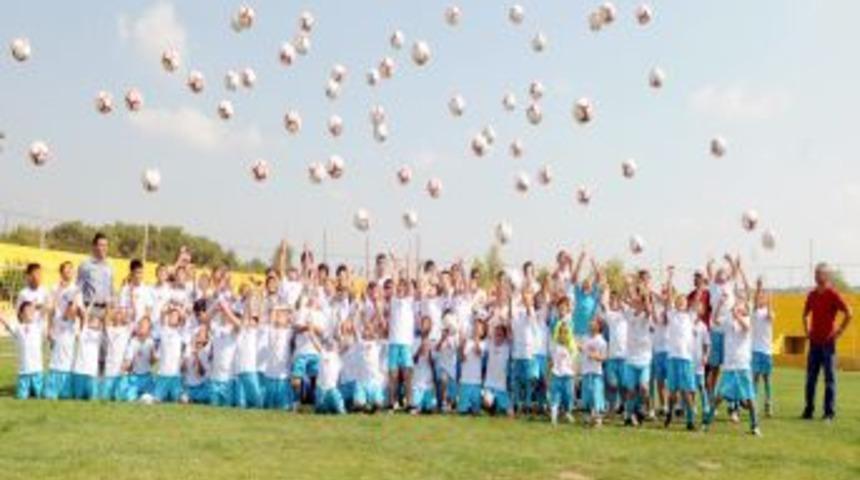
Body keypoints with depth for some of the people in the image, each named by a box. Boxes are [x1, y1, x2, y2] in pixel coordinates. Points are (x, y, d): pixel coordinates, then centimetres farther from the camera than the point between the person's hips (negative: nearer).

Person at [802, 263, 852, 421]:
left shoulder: (833, 294, -9)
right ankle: (808, 409, 16)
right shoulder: (812, 295, 10)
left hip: (828, 342, -6)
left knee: (829, 378, 0)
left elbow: (848, 313, -13)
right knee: (810, 377, 8)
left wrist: (839, 331, -12)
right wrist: (807, 330, 16)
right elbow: (806, 314, 26)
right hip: (814, 342, 6)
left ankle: (829, 412, 4)